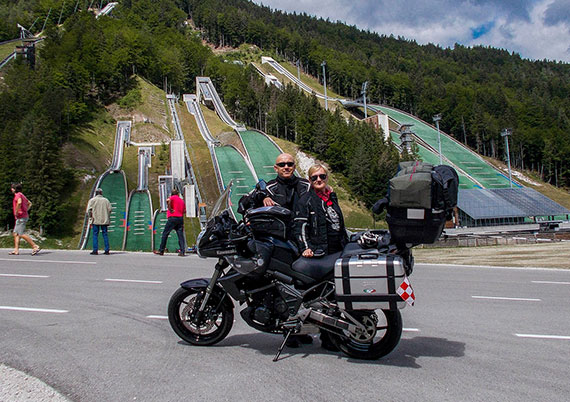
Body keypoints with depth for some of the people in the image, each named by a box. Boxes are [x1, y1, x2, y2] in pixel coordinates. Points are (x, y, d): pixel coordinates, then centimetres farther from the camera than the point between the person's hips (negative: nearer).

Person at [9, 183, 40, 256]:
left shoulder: (18, 194, -11)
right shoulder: (22, 195, 19)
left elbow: (19, 202, -32)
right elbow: (30, 203, 29)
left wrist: (16, 212, -22)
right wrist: (26, 210, 19)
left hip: (21, 217, -10)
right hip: (22, 217, 10)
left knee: (21, 234, -10)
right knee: (16, 233, 9)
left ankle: (35, 246, -12)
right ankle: (16, 250, 9)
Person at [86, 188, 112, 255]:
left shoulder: (92, 200, 0)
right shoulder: (106, 200, 7)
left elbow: (89, 210, -6)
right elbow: (109, 209, 3)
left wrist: (90, 217, 6)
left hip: (95, 220, -2)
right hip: (104, 220, 2)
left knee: (95, 235, 2)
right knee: (105, 235, 5)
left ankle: (95, 250, -1)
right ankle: (107, 250, 3)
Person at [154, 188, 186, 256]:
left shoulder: (172, 197, 3)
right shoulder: (182, 200, 19)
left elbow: (168, 200, -21)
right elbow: (184, 210, 16)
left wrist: (170, 209, -12)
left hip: (173, 217, -5)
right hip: (181, 218, 5)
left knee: (165, 234, 4)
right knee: (180, 235, 1)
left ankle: (161, 251, 6)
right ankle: (182, 252, -7)